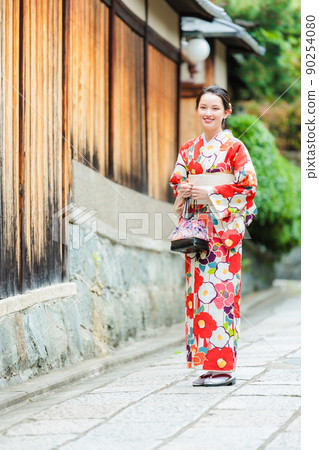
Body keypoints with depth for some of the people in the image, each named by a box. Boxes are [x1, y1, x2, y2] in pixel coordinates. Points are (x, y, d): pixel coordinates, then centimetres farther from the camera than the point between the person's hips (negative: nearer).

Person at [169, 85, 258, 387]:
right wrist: (182, 191, -5)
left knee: (221, 292, -9)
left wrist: (212, 193, -15)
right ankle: (206, 366, 7)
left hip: (224, 229, -5)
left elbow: (248, 187, -7)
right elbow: (176, 183, 17)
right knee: (197, 292, 2)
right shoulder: (188, 149, 13)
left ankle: (224, 366, -6)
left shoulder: (234, 148, -2)